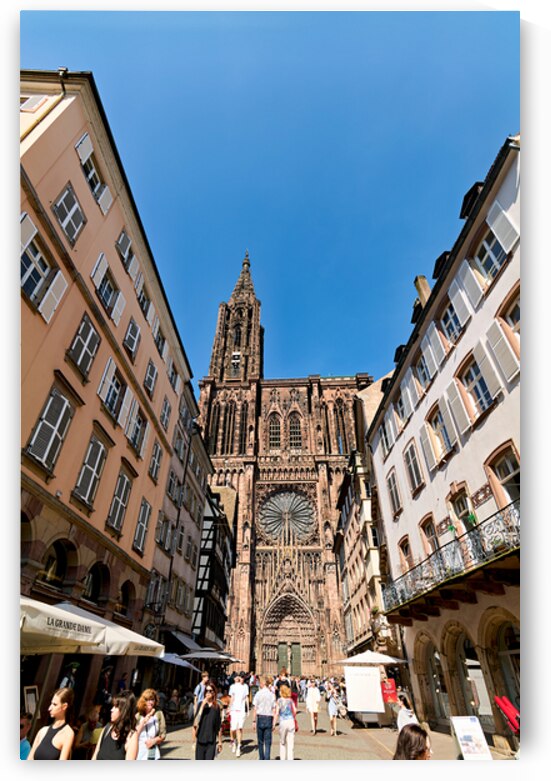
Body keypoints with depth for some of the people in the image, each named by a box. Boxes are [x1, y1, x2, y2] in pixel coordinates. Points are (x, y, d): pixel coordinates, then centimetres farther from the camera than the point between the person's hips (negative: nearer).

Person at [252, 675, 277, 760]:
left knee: (260, 741, 16)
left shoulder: (258, 694, -8)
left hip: (260, 717, -1)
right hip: (269, 718, 1)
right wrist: (274, 722, 6)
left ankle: (261, 759, 24)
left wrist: (254, 720, 0)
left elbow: (255, 708, -8)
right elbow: (274, 709, 0)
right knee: (268, 741, 7)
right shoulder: (272, 694, -2)